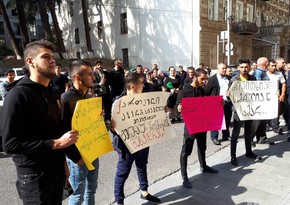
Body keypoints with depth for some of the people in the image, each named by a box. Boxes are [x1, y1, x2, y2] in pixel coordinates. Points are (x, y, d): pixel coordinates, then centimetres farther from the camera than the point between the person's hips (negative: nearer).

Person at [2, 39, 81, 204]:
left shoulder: (49, 92, 10)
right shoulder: (18, 94, -16)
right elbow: (10, 144, -21)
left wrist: (75, 156, 9)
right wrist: (55, 143, -25)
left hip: (57, 170, 7)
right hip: (34, 176, -7)